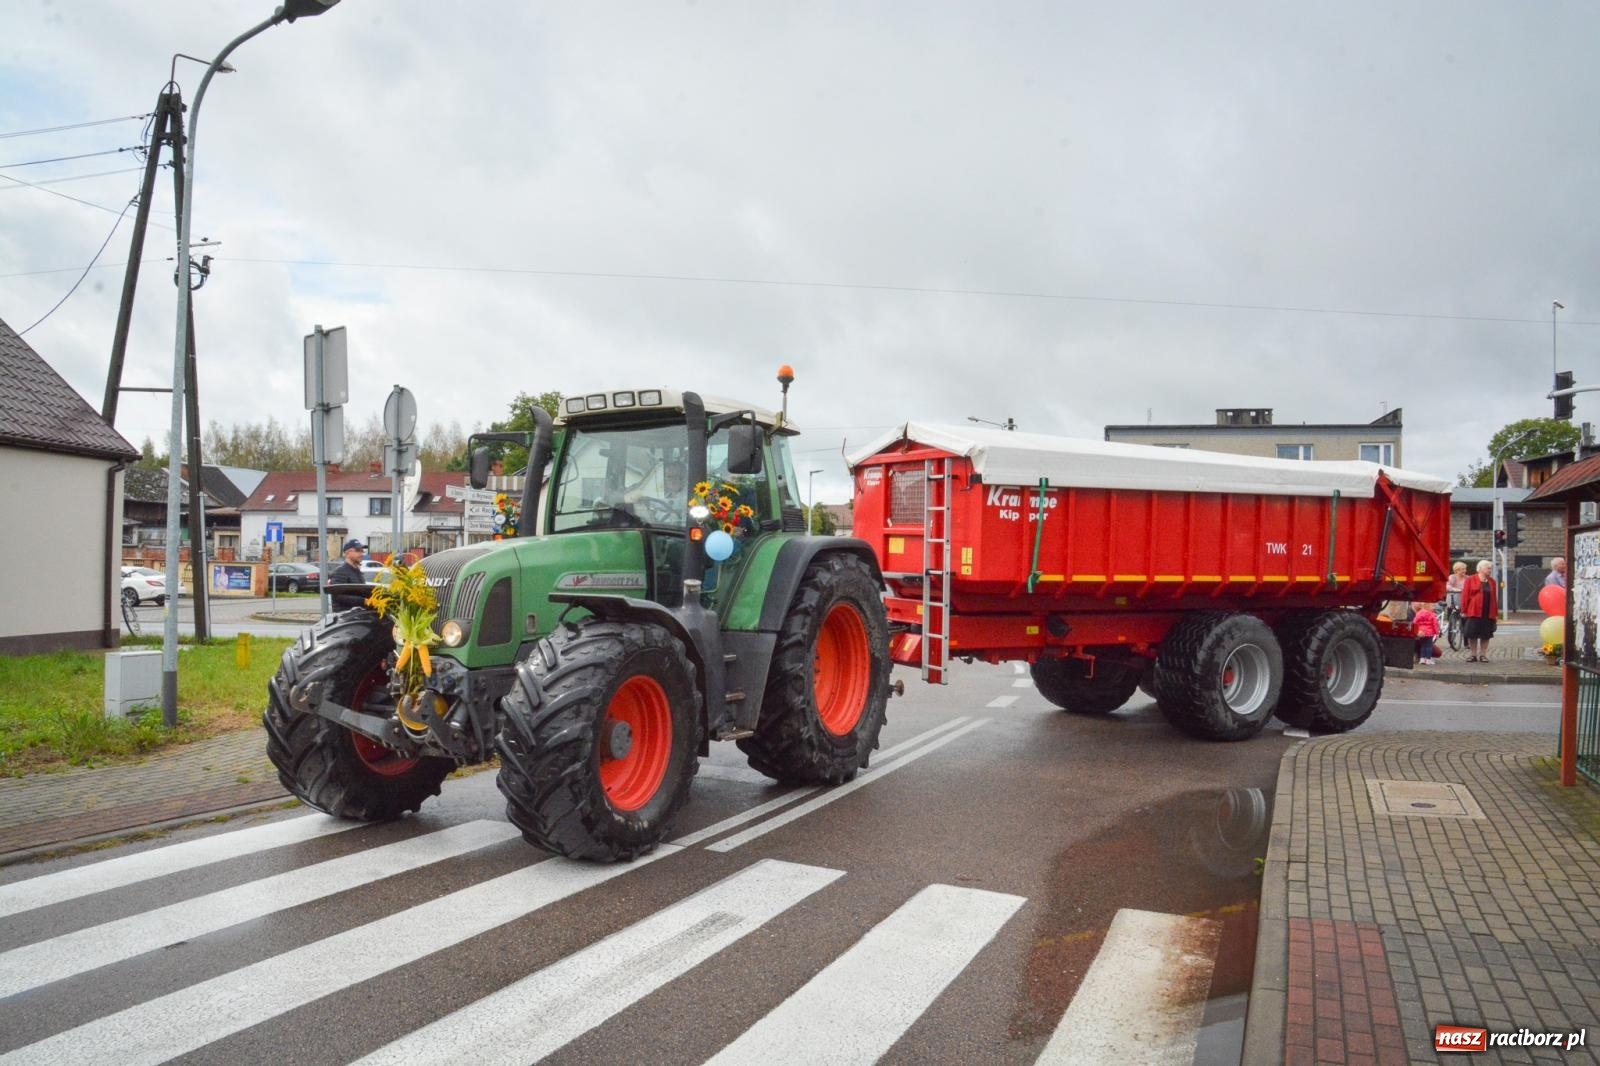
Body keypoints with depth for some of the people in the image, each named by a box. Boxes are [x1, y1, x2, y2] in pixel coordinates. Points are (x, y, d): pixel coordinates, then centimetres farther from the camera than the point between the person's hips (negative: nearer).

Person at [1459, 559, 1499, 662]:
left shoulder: (1492, 581, 10)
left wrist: (1496, 613, 5)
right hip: (1473, 612, -3)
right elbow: (1465, 596, -3)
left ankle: (1483, 654, 15)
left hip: (1488, 614, 3)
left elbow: (1494, 598, 8)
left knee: (1486, 635, 6)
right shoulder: (1471, 580, -1)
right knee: (1472, 634, 2)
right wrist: (1464, 610, -7)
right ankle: (1472, 654, 12)